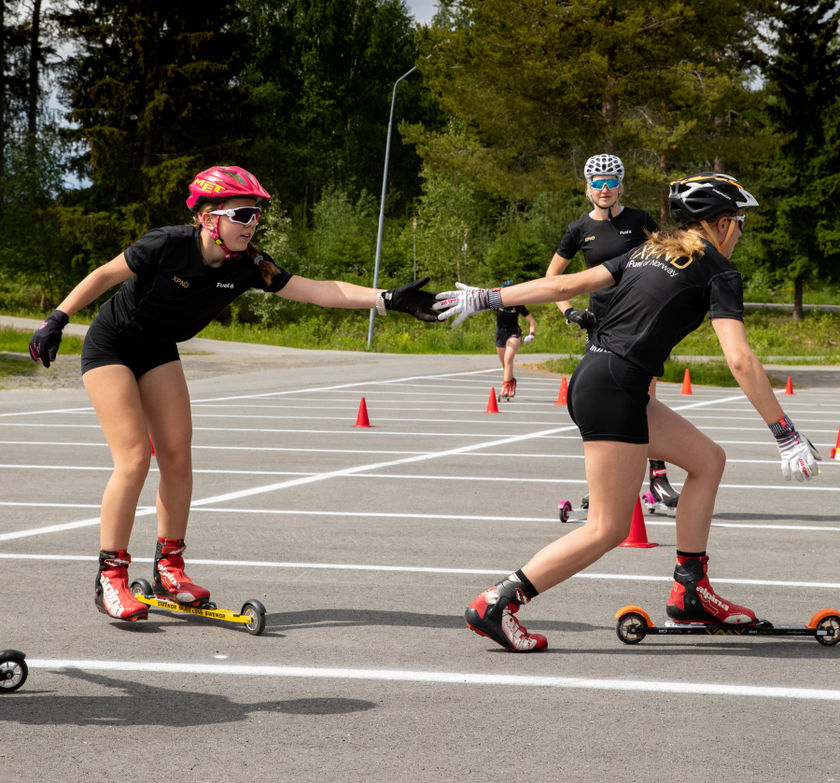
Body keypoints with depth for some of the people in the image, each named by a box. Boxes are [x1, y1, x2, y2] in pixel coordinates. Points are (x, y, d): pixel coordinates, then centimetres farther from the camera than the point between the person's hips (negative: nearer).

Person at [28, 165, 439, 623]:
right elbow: (104, 275, -15)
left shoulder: (248, 266, -14)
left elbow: (322, 291, -19)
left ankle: (168, 569, 12)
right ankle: (110, 579, -9)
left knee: (177, 457, -1)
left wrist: (387, 299, -29)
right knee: (134, 457, -16)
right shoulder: (168, 246, -27)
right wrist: (57, 320, -15)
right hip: (110, 347, -6)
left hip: (159, 353, 6)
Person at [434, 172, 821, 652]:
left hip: (591, 378, 9)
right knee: (608, 530, -4)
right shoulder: (718, 270, -1)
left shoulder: (650, 252, 20)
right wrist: (787, 435, -12)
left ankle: (690, 593, 20)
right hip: (615, 390, -9)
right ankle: (496, 605, -6)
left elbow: (567, 284, 15)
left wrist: (486, 298, 19)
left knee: (708, 459, 18)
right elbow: (740, 360, -12)